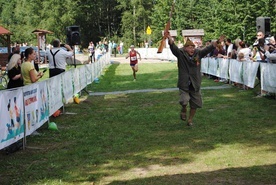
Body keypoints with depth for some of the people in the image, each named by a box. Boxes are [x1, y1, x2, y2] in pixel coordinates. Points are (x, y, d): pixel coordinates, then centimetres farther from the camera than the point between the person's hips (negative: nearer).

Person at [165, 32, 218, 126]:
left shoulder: (198, 53, 0)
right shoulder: (180, 53, -8)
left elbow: (207, 49, -12)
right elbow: (174, 48, -24)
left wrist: (214, 44, -33)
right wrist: (170, 40, -45)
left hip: (195, 84, 4)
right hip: (184, 84, -4)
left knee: (195, 104, 11)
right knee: (184, 101, -19)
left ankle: (190, 119, 34)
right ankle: (183, 110, 18)